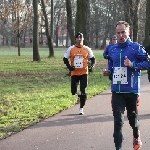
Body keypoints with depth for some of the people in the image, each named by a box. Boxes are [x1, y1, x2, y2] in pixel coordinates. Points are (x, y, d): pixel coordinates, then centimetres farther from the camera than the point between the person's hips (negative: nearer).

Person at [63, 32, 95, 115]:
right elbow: (65, 59, 7)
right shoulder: (71, 49, 1)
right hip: (74, 73, 1)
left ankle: (81, 108, 9)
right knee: (73, 91, -1)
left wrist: (91, 66, -9)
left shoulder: (87, 49, 1)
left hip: (84, 73, -1)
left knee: (83, 91, -4)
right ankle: (79, 94, 35)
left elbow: (93, 59, 9)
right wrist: (69, 66, -8)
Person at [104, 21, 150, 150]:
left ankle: (136, 136, 45)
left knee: (132, 117, 15)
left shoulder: (136, 48, -6)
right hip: (117, 90, 2)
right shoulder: (113, 49, 8)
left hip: (132, 90, -2)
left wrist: (132, 64, -21)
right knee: (118, 120, -4)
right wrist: (109, 71, 2)